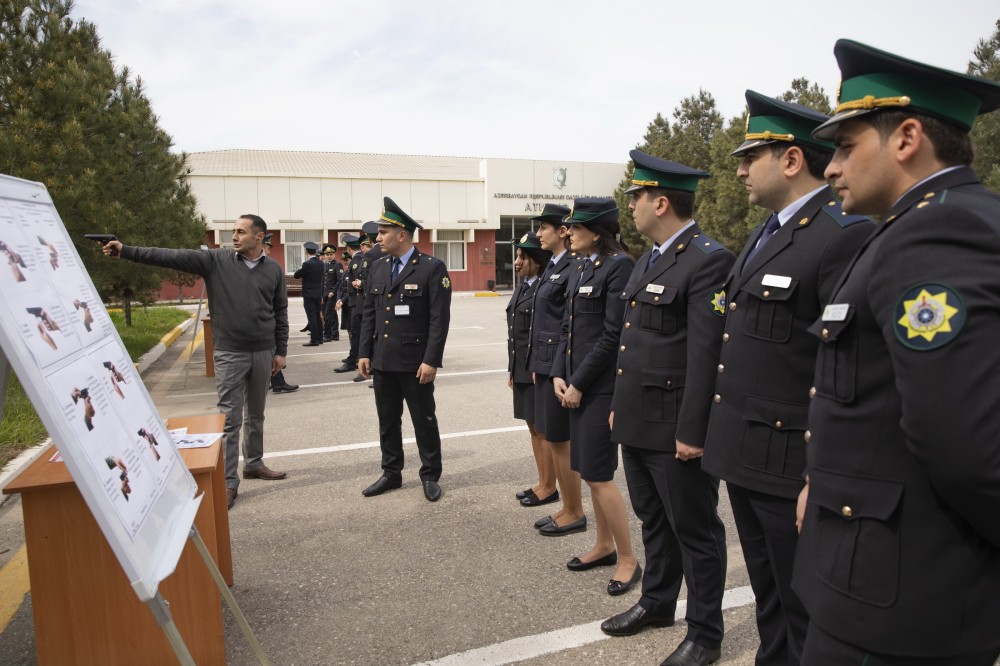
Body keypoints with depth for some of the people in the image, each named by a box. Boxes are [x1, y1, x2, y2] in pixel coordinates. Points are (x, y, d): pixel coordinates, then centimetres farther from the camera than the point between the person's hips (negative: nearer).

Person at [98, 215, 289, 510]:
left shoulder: (274, 269, 2)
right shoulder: (216, 260, -3)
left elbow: (280, 312, 5)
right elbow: (172, 257, -12)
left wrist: (281, 351, 4)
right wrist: (126, 251, -21)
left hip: (262, 353, 2)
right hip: (230, 353, -2)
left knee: (256, 415, 16)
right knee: (230, 418, 1)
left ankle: (253, 464, 34)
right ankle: (228, 481, 9)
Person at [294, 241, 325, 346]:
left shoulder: (307, 264, -16)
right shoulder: (321, 263, 5)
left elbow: (296, 276, -8)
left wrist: (300, 269, 9)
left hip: (309, 295, -7)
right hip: (319, 294, 7)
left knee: (311, 317, -5)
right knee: (318, 316, 13)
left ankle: (314, 340, -4)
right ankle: (319, 338, 19)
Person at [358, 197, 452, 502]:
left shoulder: (432, 268, -10)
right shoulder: (378, 267, 9)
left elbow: (440, 318, -14)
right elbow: (369, 314, 12)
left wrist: (431, 360, -18)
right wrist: (364, 353, 6)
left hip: (415, 362, -6)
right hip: (383, 361, 6)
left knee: (424, 421, 7)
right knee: (387, 421, 14)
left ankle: (430, 476, 21)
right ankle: (391, 473, 29)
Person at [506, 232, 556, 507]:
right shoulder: (521, 289, 13)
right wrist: (512, 370, 17)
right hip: (522, 371, 9)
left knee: (544, 430, 2)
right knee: (533, 429, 16)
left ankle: (549, 487, 15)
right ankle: (542, 483, 27)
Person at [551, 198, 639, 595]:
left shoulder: (619, 266, -13)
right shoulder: (581, 268, 13)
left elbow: (613, 334, -18)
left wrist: (579, 383, -15)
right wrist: (559, 375, 3)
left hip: (602, 384, -9)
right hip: (576, 383, 9)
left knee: (598, 474, -3)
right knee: (589, 471, 16)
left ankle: (628, 559, 14)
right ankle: (604, 546, 32)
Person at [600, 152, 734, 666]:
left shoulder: (708, 260, -16)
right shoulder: (648, 260, 13)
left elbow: (707, 354, -20)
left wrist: (692, 431, -20)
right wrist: (620, 405, 19)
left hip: (675, 427, -9)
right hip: (637, 422, 9)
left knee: (695, 531, 8)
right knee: (653, 521, 22)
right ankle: (657, 603, 41)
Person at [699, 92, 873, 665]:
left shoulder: (848, 235, -17)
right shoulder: (768, 233, 12)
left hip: (791, 465, -8)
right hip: (744, 455, 9)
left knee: (809, 616, 11)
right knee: (768, 597, 23)